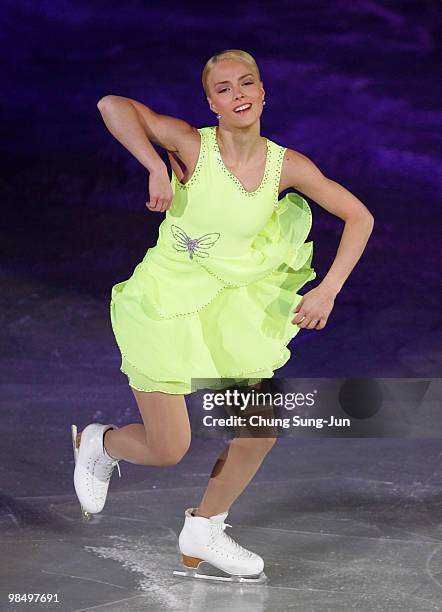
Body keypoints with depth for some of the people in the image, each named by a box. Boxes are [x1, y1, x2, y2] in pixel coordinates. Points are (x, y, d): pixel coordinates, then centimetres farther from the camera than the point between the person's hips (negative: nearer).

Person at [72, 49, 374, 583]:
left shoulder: (287, 166, -7)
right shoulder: (193, 146, -17)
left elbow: (359, 217, 0)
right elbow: (112, 105, -28)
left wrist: (328, 290, -10)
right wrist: (156, 169, -34)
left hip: (228, 304, 5)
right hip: (164, 298, -5)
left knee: (262, 430, 2)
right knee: (168, 450, -4)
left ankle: (204, 531, 25)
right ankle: (96, 443, 31)